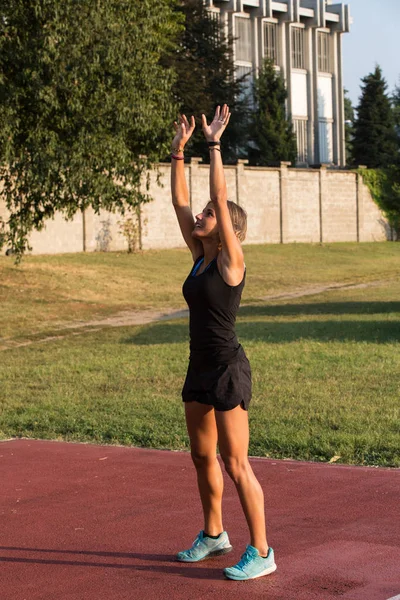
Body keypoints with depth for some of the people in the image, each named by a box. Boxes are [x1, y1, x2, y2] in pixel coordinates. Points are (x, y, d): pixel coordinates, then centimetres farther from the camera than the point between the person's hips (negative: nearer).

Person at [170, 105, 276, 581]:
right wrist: (178, 151, 8)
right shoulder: (200, 257, 8)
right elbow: (178, 201, 10)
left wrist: (214, 145, -18)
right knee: (203, 457, 18)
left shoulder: (230, 259, -11)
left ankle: (261, 552, 2)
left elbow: (220, 197, -20)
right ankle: (213, 535, 34)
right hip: (200, 367, 8)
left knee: (235, 463, -5)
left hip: (227, 368, -8)